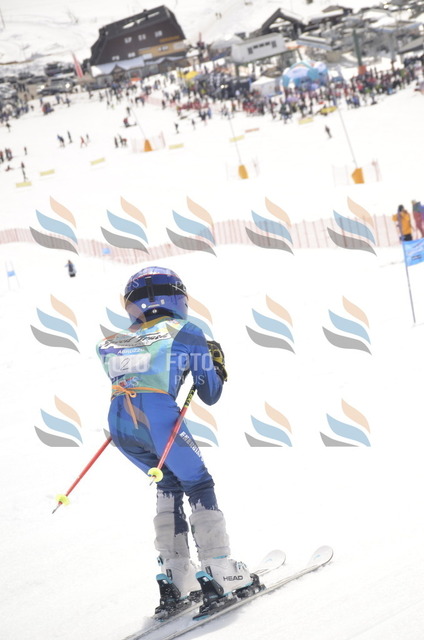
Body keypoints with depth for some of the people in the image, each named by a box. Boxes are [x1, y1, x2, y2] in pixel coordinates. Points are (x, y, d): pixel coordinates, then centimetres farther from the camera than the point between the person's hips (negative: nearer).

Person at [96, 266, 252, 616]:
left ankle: (176, 578, 18)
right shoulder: (186, 332, 14)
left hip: (118, 423, 5)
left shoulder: (115, 343, 25)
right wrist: (217, 365, 33)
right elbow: (210, 395, 16)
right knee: (199, 486, 9)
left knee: (170, 485, 23)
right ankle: (220, 572, 1)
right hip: (157, 416, -5)